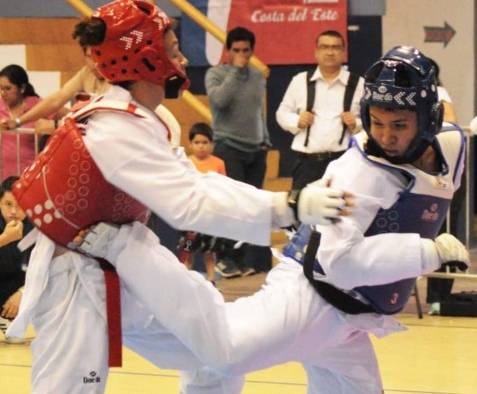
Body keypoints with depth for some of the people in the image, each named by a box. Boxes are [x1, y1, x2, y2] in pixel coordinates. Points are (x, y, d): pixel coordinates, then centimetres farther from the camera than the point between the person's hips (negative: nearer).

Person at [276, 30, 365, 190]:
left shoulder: (359, 84, 5)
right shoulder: (300, 81, 9)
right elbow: (282, 113, 16)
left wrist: (356, 124, -12)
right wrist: (297, 121, -4)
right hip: (307, 162, 1)